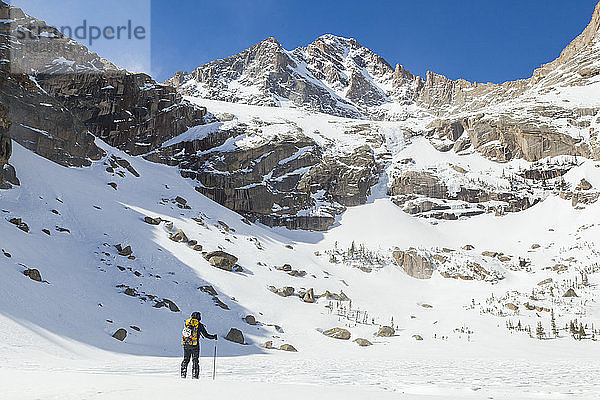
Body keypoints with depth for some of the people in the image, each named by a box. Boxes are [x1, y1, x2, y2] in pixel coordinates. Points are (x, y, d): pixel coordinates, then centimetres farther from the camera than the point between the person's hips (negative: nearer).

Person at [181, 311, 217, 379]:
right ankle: (194, 376, 0)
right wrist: (214, 337, 11)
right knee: (195, 360, 4)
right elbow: (206, 335, -3)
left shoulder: (187, 322, 7)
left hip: (186, 344, 4)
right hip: (194, 345, -4)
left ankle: (183, 374, 14)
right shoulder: (199, 325, -6)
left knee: (186, 359, 15)